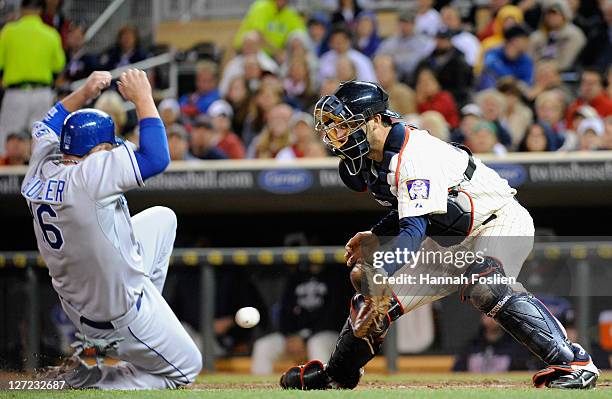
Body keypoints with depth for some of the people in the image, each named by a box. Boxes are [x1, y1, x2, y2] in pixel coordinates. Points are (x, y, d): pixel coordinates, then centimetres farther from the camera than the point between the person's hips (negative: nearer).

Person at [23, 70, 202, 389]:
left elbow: (47, 126, 15)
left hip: (75, 301, 8)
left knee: (162, 217, 24)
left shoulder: (40, 171, -7)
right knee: (187, 368, 12)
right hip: (121, 311, -8)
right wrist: (142, 97, -19)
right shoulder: (91, 175, -29)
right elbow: (156, 158, -28)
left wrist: (85, 93, 7)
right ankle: (79, 379, 1)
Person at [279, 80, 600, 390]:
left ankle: (572, 361, -41)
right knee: (374, 295, 6)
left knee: (482, 284, -38)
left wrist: (381, 273, -50)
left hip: (500, 221, -9)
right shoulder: (373, 158, 1)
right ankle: (336, 375, 28)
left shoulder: (413, 154, -28)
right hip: (449, 240, 9)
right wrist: (374, 237, 1)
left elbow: (414, 227, -38)